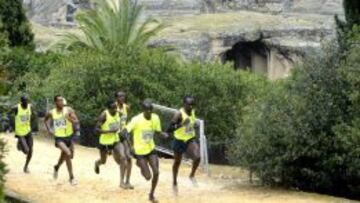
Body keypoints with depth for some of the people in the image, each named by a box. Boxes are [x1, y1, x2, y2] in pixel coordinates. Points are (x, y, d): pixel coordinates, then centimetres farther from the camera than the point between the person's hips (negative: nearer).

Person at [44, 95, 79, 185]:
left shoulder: (68, 110, -7)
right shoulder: (51, 113, -4)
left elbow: (77, 122, -13)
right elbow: (45, 120, 18)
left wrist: (69, 118, -30)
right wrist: (49, 130, 8)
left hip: (69, 136, 3)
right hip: (59, 138, -2)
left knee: (64, 156, 19)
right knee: (68, 154, -24)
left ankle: (57, 167, 54)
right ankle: (71, 177, -14)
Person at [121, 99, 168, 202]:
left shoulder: (155, 118, -7)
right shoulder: (136, 120, -23)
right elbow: (124, 132, -27)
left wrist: (164, 134, -14)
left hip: (151, 149, 4)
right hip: (140, 151, -4)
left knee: (156, 172, -8)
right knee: (148, 176, -3)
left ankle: (151, 195, 15)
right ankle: (139, 164, 32)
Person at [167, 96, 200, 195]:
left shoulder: (193, 112, -4)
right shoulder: (179, 114, -24)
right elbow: (169, 130, -32)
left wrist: (194, 125, 6)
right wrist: (181, 124, -40)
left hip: (191, 139, 3)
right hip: (179, 141, -3)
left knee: (197, 157, -23)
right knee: (177, 162, 16)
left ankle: (192, 175, 4)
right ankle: (174, 182, 41)